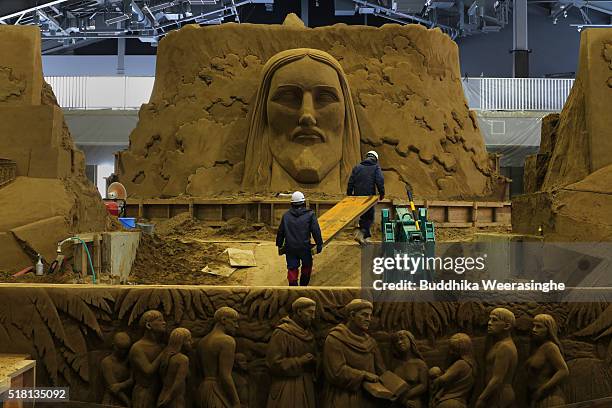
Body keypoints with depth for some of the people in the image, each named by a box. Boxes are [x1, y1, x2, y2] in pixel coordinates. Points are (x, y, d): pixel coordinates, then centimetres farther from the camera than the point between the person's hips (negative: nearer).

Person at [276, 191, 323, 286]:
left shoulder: (286, 216, 5)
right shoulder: (310, 215, -4)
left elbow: (280, 232, 10)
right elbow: (316, 231, -7)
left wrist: (279, 245, 21)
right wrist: (319, 244, -1)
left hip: (290, 248, 2)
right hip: (305, 247, -2)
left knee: (292, 269, 5)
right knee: (306, 267, 18)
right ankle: (303, 286, 23)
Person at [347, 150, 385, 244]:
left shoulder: (357, 167, 11)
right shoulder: (376, 168, 0)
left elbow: (351, 182, 9)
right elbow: (380, 181, -12)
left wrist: (349, 194, 14)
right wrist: (382, 193, -4)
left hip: (358, 196, 4)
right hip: (370, 196, -4)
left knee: (363, 216, 16)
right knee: (369, 217, 3)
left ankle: (366, 236, 19)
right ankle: (361, 232, -16)